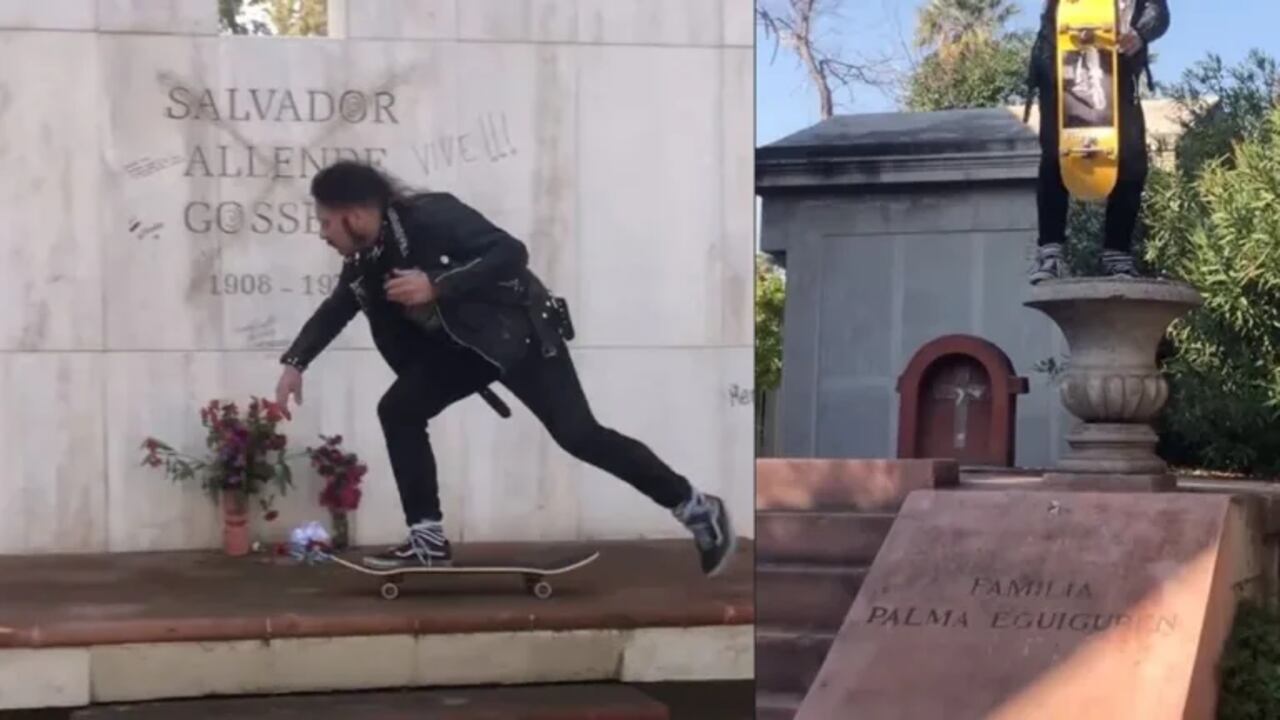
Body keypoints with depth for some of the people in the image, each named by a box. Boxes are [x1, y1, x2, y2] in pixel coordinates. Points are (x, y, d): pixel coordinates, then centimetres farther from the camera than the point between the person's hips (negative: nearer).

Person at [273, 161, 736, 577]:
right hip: (461, 343, 8)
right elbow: (336, 310, 14)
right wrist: (295, 363, 1)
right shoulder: (365, 259, -2)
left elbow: (511, 253, -33)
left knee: (577, 434, -13)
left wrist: (437, 285, -39)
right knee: (398, 411, -4)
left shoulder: (431, 217, -27)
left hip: (518, 330, -8)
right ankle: (429, 542, 1)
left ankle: (697, 508, -1)